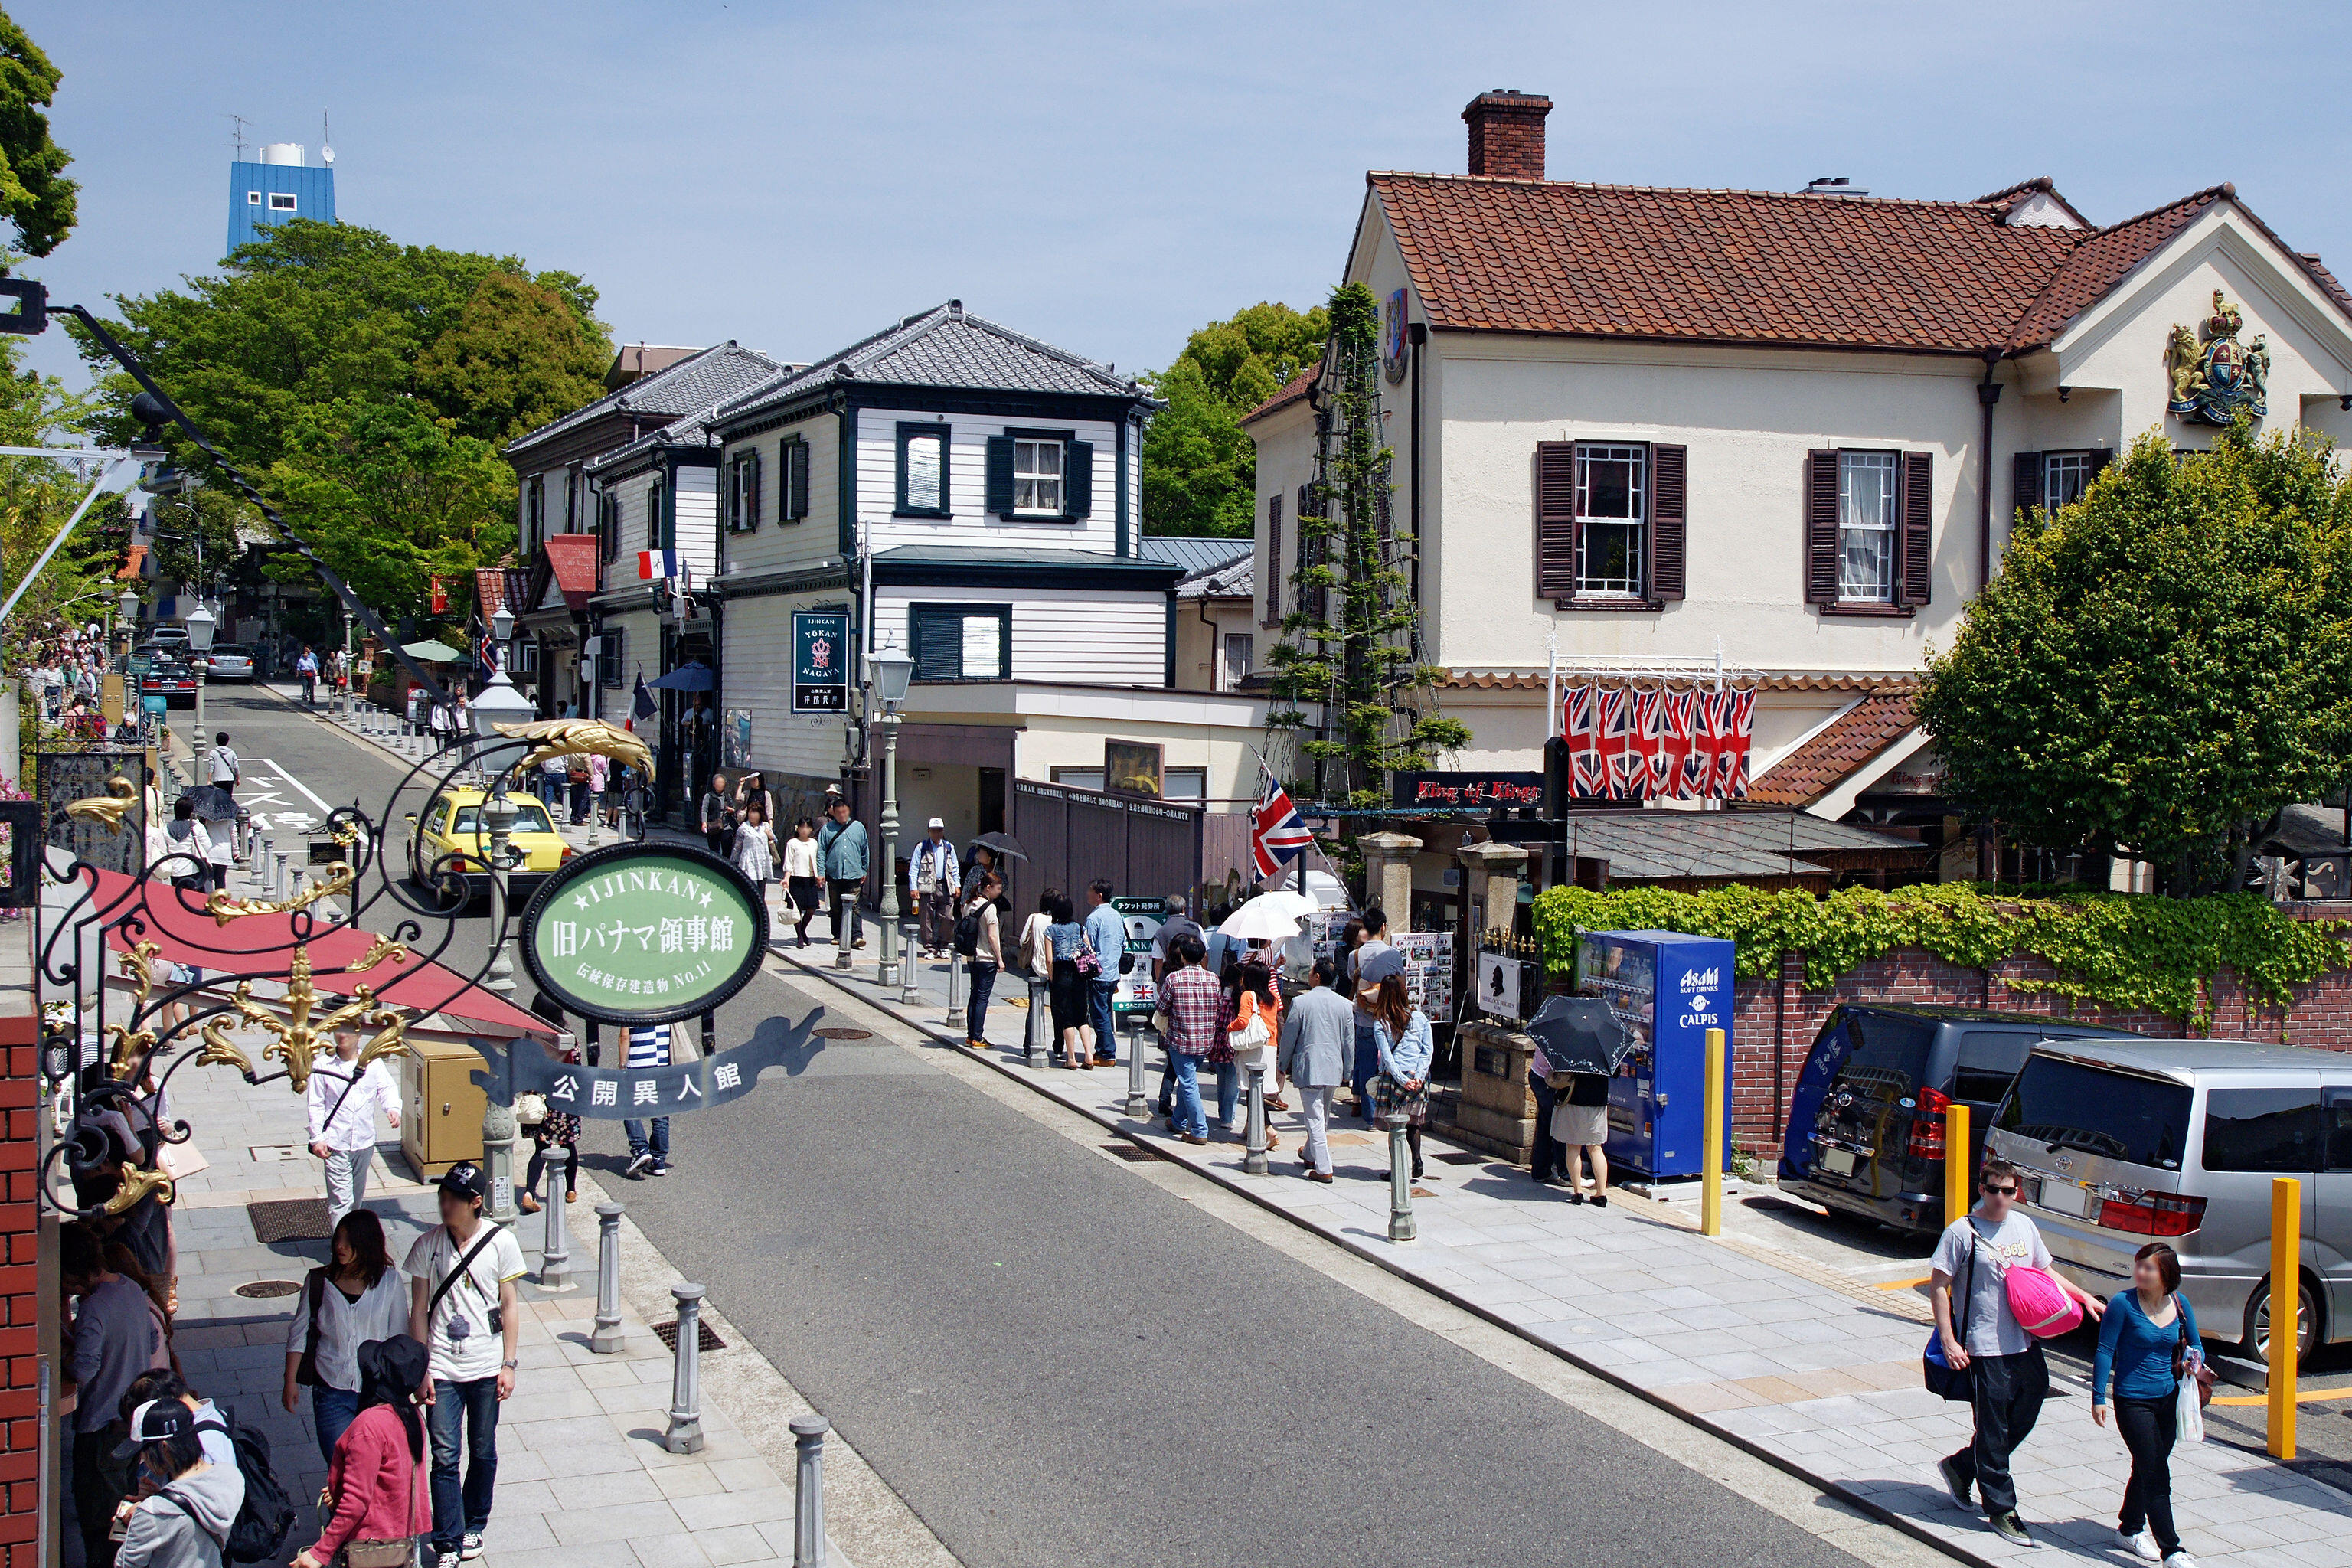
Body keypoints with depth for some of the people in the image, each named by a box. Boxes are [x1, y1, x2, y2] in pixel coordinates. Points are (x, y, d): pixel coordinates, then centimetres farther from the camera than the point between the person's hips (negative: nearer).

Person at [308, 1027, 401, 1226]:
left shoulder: (372, 1063, 2)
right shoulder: (323, 1065, -4)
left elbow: (386, 1088, 0)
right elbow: (316, 1105, -1)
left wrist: (393, 1109, -23)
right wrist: (317, 1138, -7)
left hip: (365, 1142, 3)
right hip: (335, 1144, -3)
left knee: (357, 1195, 18)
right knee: (341, 1197, -9)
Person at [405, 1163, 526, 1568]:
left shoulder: (501, 1242, -6)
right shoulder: (428, 1244, -5)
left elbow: (509, 1306, 1)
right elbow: (419, 1310, 0)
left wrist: (509, 1364, -2)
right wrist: (421, 1371, -2)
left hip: (487, 1368, 1)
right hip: (442, 1368, 0)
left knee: (483, 1453, 13)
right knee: (445, 1457, -4)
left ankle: (474, 1526, 32)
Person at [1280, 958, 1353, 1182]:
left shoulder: (1301, 1003, -10)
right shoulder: (1345, 1005, 2)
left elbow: (1288, 1037, -4)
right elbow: (1350, 1042, 8)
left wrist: (1284, 1066, 10)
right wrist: (1346, 1072, 19)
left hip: (1308, 1068, -5)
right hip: (1334, 1069, 5)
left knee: (1315, 1118, -3)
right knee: (1323, 1116, 21)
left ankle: (1323, 1169, -8)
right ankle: (1311, 1156, 39)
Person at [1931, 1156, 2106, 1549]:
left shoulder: (2024, 1226, 9)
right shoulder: (1962, 1232, -9)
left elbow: (2044, 1272, 24)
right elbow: (1938, 1285, -8)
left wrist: (2084, 1297, 15)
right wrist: (1948, 1340, -13)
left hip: (2027, 1341, 6)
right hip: (1985, 1347, -6)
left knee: (2024, 1417, 11)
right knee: (1994, 1429, 1)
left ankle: (1961, 1466, 30)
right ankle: (2001, 1510, 12)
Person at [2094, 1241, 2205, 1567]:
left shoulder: (2180, 1304, 2)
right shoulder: (2123, 1303, -12)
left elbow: (2196, 1345, 14)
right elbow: (2105, 1351, -9)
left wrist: (2193, 1361, -9)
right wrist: (2098, 1398, -11)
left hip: (2169, 1400, 5)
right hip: (2133, 1402, -5)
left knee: (2149, 1470, 18)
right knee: (2155, 1476, -7)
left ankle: (2130, 1530, 37)